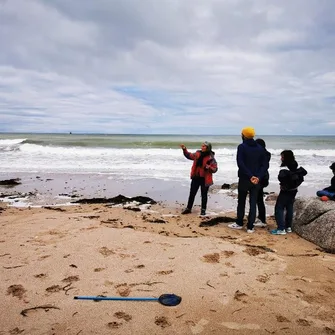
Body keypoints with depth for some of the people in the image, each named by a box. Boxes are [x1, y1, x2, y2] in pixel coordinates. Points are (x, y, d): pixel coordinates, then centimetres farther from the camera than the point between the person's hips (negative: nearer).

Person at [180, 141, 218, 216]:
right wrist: (184, 150, 9)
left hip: (205, 179, -5)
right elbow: (189, 155, 20)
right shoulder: (198, 154, 3)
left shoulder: (211, 158, -11)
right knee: (192, 193, 10)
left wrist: (209, 168, -28)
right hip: (196, 177, 5)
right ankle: (188, 208, 21)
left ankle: (203, 210, 19)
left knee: (204, 195, 7)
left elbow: (215, 169, -9)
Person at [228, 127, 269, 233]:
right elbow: (265, 164, 1)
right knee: (253, 203, 6)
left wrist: (250, 176, -18)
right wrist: (258, 176, -9)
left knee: (241, 202, 12)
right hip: (256, 180, 3)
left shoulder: (242, 147, -7)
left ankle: (239, 223, 21)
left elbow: (240, 163, -19)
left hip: (244, 179, -3)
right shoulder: (260, 148, 7)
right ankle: (250, 227, 5)